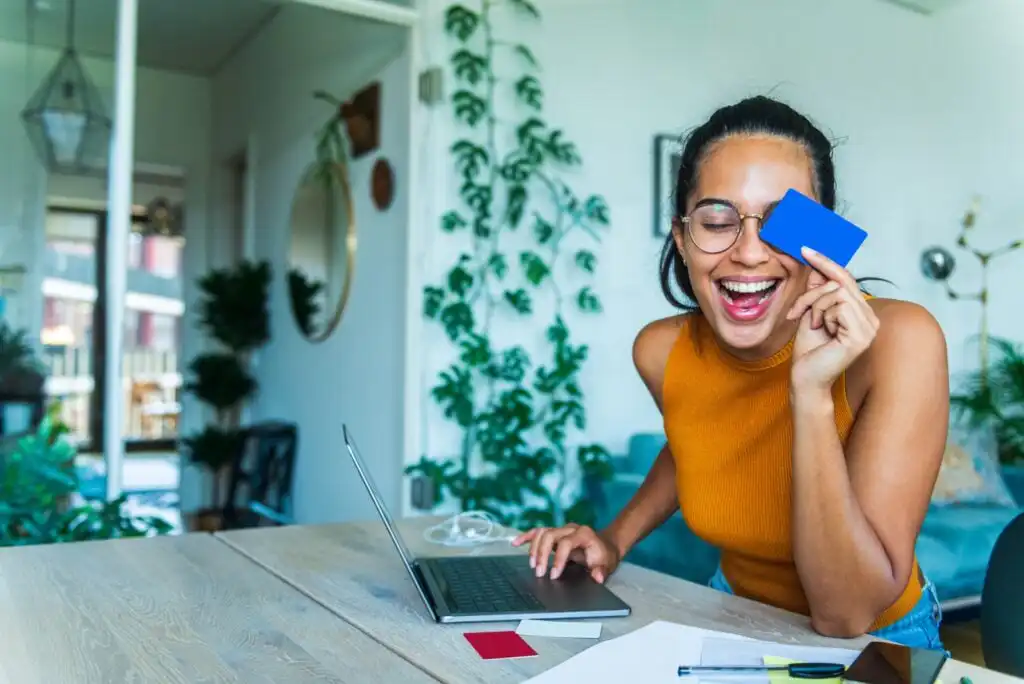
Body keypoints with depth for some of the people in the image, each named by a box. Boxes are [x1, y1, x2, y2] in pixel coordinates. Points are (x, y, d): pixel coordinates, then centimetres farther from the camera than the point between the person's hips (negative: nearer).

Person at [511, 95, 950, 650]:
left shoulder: (896, 343, -24)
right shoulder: (661, 352, -12)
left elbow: (845, 616, -24)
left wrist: (812, 392, -33)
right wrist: (615, 538, -3)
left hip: (876, 644, -2)